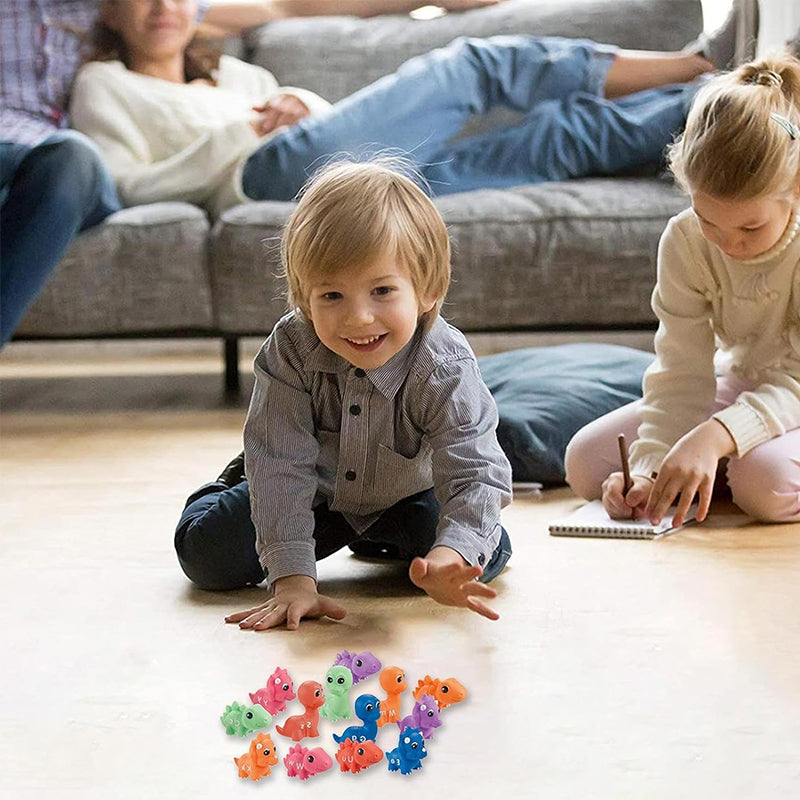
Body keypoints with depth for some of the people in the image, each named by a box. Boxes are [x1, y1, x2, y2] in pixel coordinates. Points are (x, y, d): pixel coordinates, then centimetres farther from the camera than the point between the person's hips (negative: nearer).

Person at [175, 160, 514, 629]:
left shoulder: (445, 370, -34)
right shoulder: (291, 350, -32)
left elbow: (477, 474, -40)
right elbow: (282, 464, -32)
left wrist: (450, 556, -62)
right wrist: (292, 579, -41)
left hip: (404, 495, 1)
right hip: (314, 491, 0)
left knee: (489, 555, -16)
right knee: (207, 555, -11)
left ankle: (380, 539, 17)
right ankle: (235, 485, 27)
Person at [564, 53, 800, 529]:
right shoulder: (685, 242, -16)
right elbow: (683, 373, -16)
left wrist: (714, 435, -47)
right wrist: (649, 467, -32)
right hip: (740, 385, 4)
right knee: (586, 461, -9)